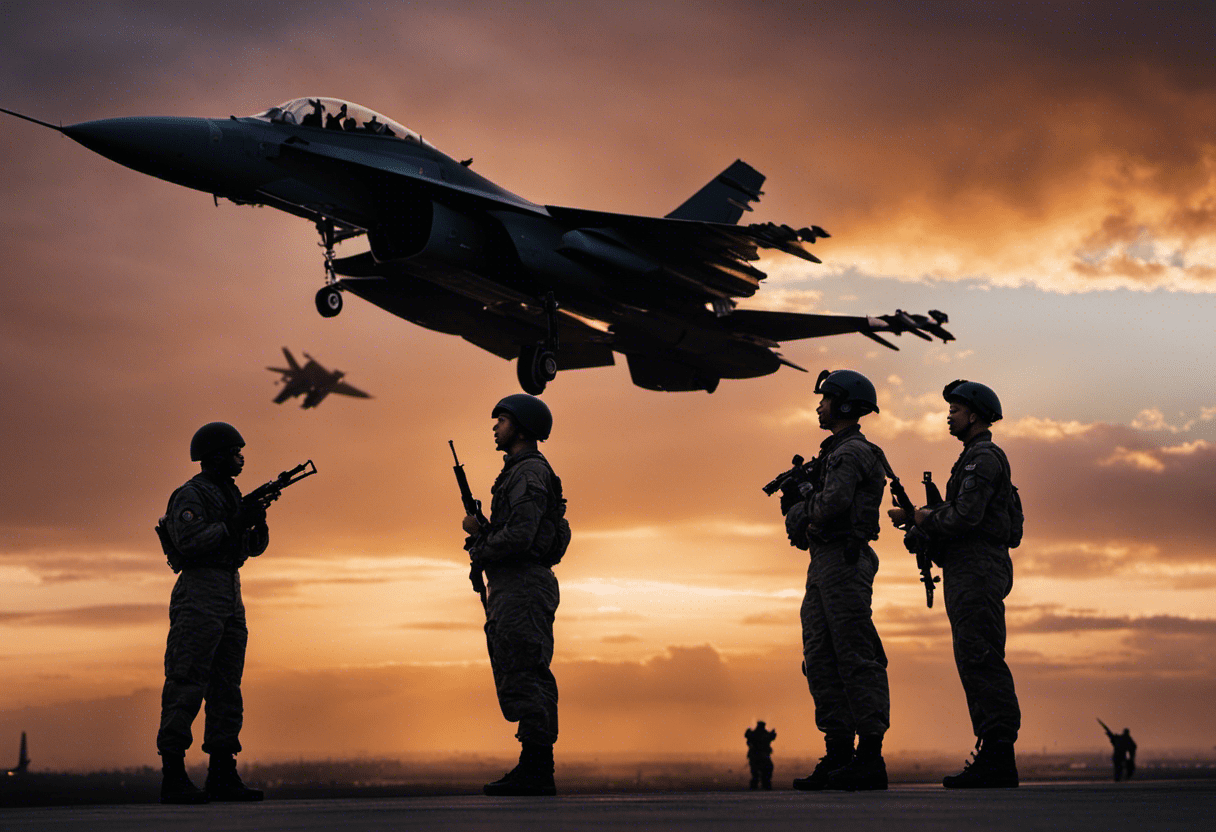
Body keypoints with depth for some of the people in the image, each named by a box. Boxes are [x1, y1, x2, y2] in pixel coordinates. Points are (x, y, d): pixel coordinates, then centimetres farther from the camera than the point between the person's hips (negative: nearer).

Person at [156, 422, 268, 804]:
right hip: (200, 590, -9)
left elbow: (253, 548, 21)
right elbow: (188, 541, -20)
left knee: (227, 685, 7)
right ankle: (173, 778, -12)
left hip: (230, 595, 9)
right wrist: (231, 526, -16)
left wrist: (258, 525, 0)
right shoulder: (190, 495, -6)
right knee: (187, 684, -11)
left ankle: (223, 776, 9)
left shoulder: (230, 494, 20)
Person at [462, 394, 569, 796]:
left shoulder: (530, 472, -10)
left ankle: (536, 773, -12)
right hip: (512, 589, 11)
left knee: (525, 678, -12)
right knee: (520, 680, 9)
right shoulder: (518, 472, 22)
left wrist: (479, 549, -7)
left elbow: (519, 536, -21)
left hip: (522, 586, -11)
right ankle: (534, 771, 11)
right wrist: (481, 531, 6)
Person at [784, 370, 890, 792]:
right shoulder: (835, 452, 23)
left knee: (857, 658, -10)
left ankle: (871, 757, -9)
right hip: (822, 566, 10)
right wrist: (799, 501, 3)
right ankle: (838, 755, 8)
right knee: (820, 660, 6)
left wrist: (801, 511, -4)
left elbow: (833, 502, -22)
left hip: (844, 562, -10)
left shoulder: (853, 451, -8)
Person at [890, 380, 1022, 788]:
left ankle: (998, 759, -16)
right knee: (976, 662, 8)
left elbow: (966, 516, -19)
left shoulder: (984, 457, -7)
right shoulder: (977, 458, 25)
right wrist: (924, 517, 10)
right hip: (970, 573, 11)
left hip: (977, 570, -11)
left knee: (980, 659, -14)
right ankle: (993, 757, 8)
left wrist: (923, 518, -6)